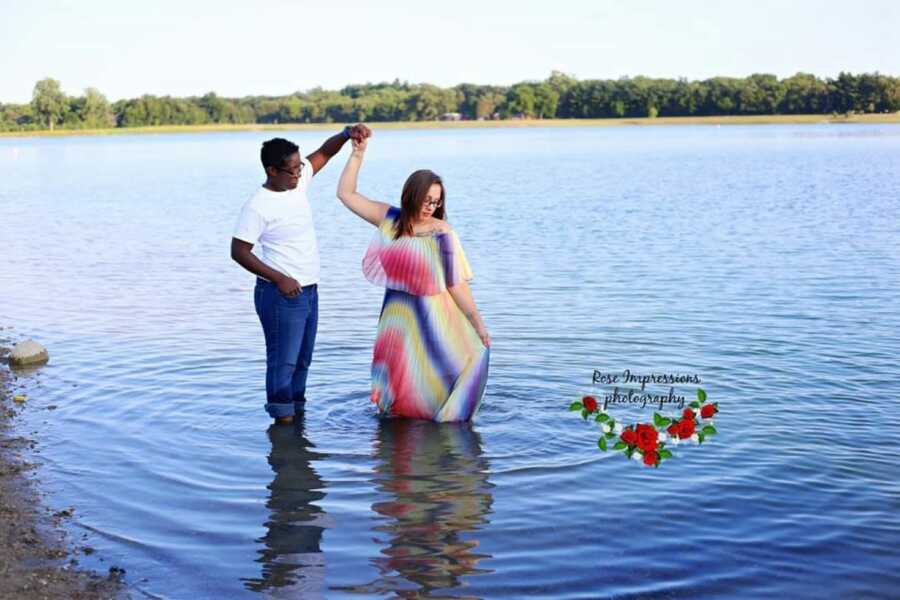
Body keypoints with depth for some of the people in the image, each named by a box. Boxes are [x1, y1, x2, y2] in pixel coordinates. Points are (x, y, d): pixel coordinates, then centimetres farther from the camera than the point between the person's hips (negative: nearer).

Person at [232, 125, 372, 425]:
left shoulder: (298, 181, 3)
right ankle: (283, 420, 2)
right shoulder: (258, 206, -17)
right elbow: (239, 251, -16)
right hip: (281, 295, -8)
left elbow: (324, 152, 13)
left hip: (309, 291, 8)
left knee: (302, 360, 15)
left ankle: (297, 411, 26)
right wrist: (279, 279, -20)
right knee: (284, 361, -5)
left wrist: (347, 133, -7)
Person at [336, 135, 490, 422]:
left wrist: (477, 322, -12)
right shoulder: (390, 219, 0)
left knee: (433, 380, -3)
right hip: (397, 315, 4)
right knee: (398, 382, 12)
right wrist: (358, 153, -1)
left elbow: (456, 284, -9)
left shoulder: (442, 233, -11)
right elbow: (346, 194, 5)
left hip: (433, 318, -3)